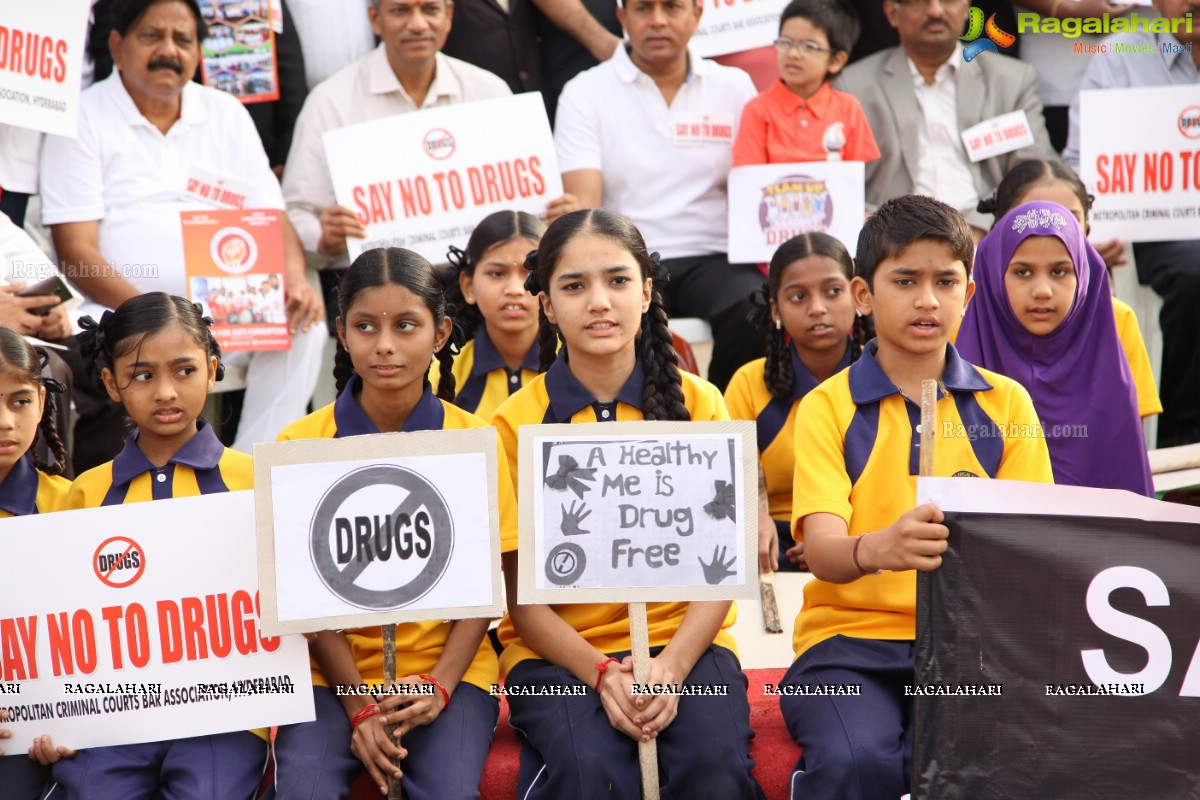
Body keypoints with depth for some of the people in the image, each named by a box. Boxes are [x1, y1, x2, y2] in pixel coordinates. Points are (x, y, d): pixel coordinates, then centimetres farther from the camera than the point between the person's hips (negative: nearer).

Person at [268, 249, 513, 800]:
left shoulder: (472, 439, 0)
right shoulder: (300, 443, -2)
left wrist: (441, 684, -14)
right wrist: (358, 706, -12)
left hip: (446, 666, 0)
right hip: (333, 671, 0)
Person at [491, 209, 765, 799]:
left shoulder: (696, 403, 4)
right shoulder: (516, 422, 0)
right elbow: (521, 595, -2)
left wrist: (672, 667, -17)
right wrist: (602, 673, -18)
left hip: (682, 638, 1)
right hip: (558, 648, -1)